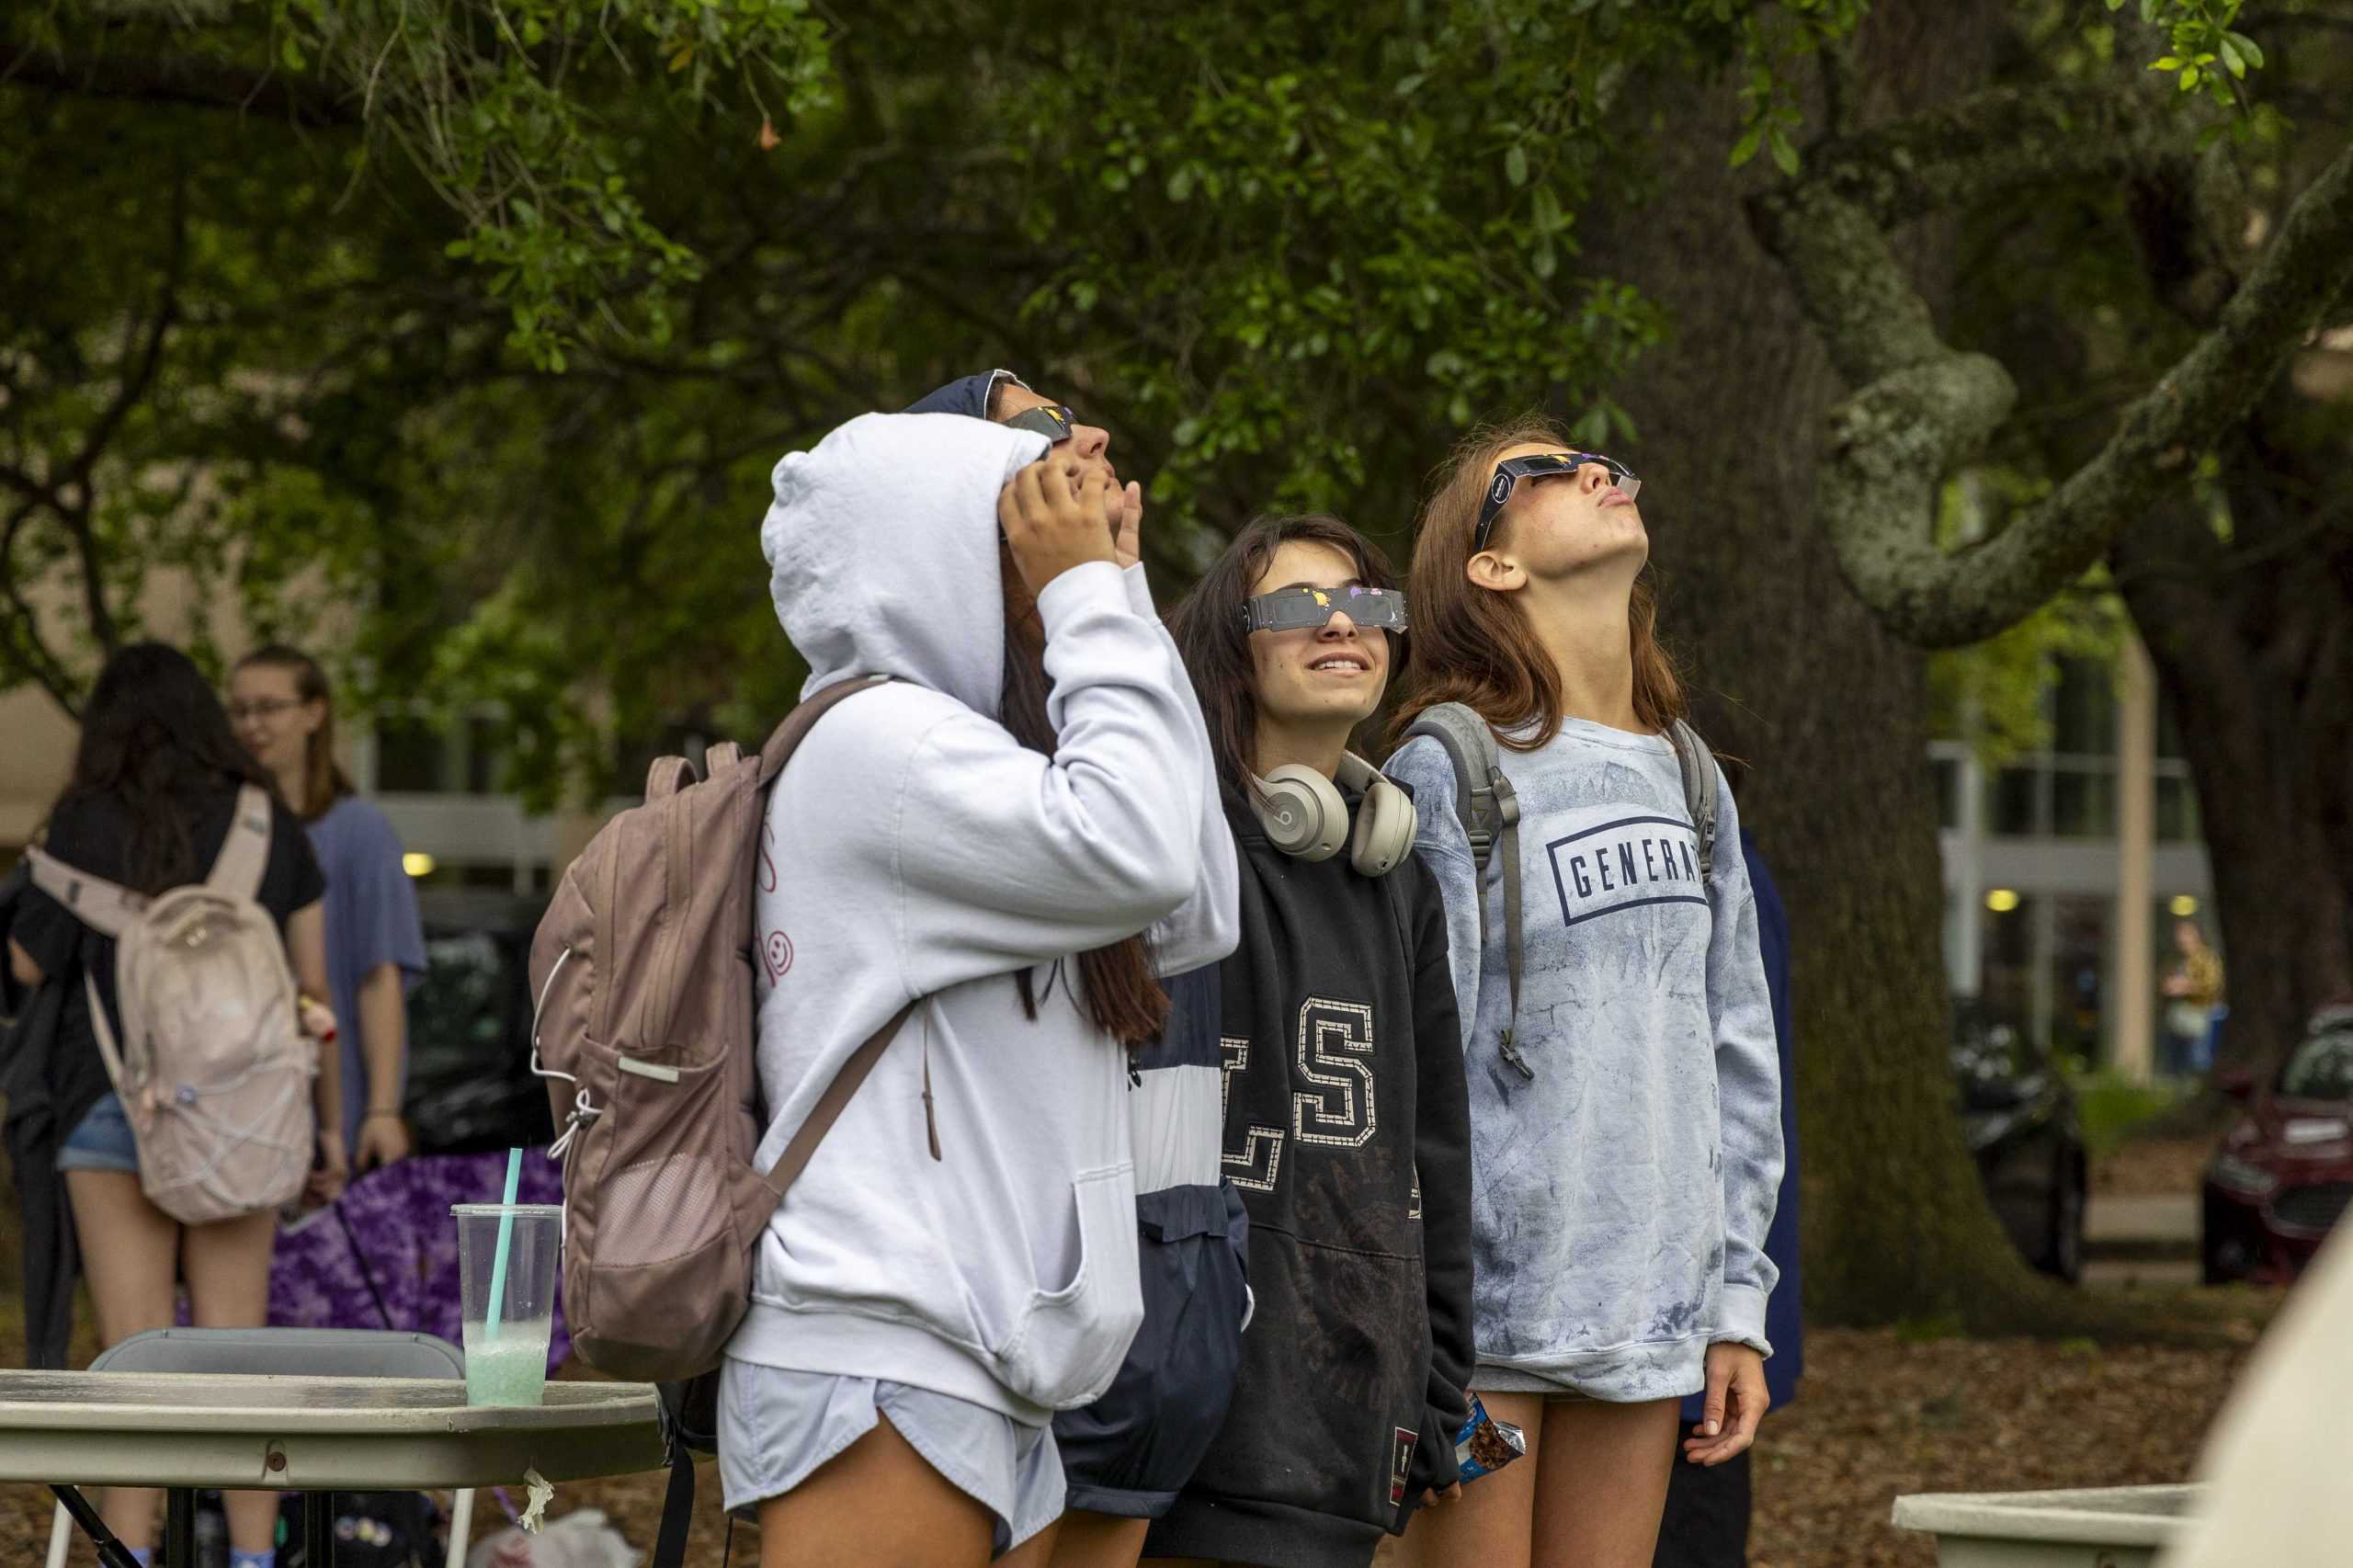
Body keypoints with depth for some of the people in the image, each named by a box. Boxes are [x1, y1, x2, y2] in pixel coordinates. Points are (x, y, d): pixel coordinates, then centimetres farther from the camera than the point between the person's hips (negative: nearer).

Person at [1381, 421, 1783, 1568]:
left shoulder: (1692, 783, 15)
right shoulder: (1447, 770, -6)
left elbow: (1737, 1062, 17)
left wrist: (1737, 1304, 11)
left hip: (1644, 1326, 6)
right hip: (1481, 1304, -6)